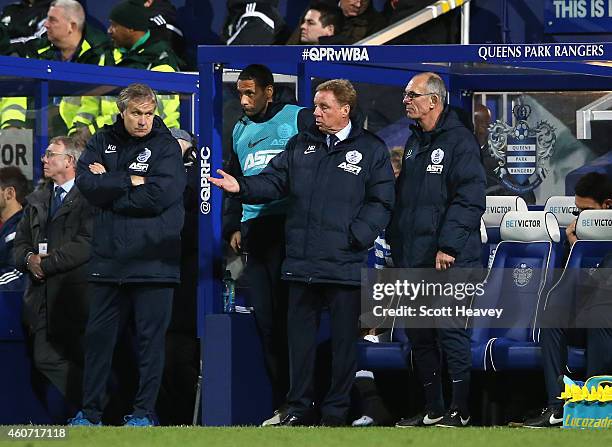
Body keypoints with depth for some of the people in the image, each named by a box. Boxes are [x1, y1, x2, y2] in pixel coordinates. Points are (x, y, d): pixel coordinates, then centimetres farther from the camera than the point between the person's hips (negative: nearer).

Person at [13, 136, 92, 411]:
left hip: (74, 293, -7)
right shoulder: (37, 200, 20)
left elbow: (87, 244, -15)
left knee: (82, 360, -7)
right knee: (45, 359, 0)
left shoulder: (88, 197, -5)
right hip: (42, 295, 7)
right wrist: (29, 259, -5)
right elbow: (21, 242, 19)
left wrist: (47, 263, -13)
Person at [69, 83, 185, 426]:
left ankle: (145, 412, 7)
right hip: (109, 258, 3)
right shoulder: (103, 142, 10)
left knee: (151, 337, 0)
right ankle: (90, 413, 13)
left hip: (153, 260, -3)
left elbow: (158, 196, -15)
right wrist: (129, 182, -10)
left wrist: (109, 187, -9)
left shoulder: (166, 146, -1)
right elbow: (87, 183, -5)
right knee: (99, 335, 6)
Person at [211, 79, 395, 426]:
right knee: (300, 335, 9)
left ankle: (337, 410, 9)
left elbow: (381, 202, -3)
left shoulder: (371, 150, 0)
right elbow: (274, 182, 8)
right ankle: (299, 407, 16)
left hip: (345, 264, -4)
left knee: (344, 338, 2)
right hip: (302, 263, 4)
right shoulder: (301, 146, 13)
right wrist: (242, 187, -10)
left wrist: (355, 237, -14)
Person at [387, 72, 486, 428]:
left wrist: (448, 245, -22)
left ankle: (461, 412, -1)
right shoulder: (414, 142, 17)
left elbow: (469, 199, -17)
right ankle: (433, 409, 20)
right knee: (419, 337, 11)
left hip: (448, 262, -9)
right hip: (412, 259, 9)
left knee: (451, 334, -6)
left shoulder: (460, 141, -9)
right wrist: (395, 243, 17)